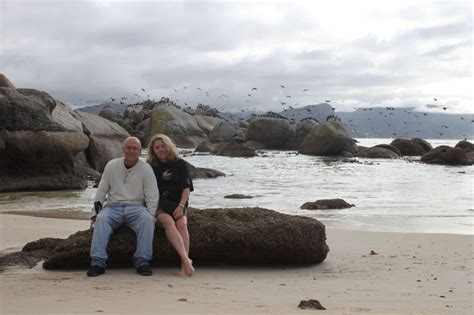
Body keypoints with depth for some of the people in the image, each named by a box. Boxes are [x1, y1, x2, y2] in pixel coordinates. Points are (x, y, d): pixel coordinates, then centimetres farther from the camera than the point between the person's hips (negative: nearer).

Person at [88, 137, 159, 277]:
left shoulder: (146, 169, 2)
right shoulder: (112, 165, 8)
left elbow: (152, 198, 0)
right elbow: (101, 191, 11)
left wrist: (150, 218, -13)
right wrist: (97, 211, 0)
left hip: (136, 207, -1)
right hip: (113, 206, 1)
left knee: (147, 219, -34)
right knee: (101, 219, -31)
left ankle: (142, 262, -28)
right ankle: (98, 263, -31)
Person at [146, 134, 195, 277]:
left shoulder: (180, 164, 9)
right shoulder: (151, 167, 13)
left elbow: (186, 188, 3)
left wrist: (181, 206, -12)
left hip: (177, 204, 1)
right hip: (158, 205, -1)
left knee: (182, 223, -30)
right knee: (168, 221, -32)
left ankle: (184, 265, -37)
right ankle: (186, 260, -44)